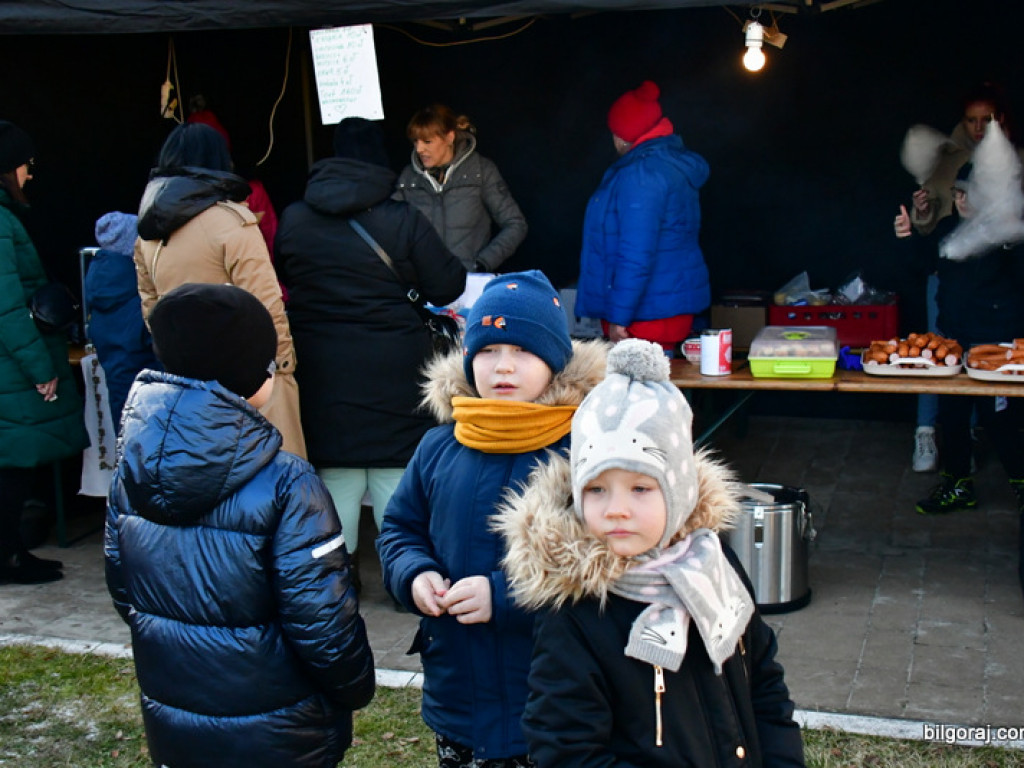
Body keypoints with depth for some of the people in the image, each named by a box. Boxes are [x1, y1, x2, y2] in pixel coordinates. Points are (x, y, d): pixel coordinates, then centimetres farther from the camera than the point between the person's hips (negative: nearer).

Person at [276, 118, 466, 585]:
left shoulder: (293, 218, 0)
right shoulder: (403, 219, -9)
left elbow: (284, 279, 15)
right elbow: (447, 287, -4)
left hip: (321, 367, 3)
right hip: (392, 366, -2)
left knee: (335, 475, 11)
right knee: (395, 468, 7)